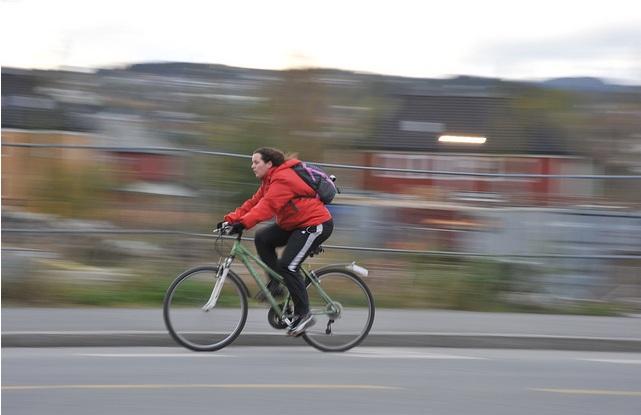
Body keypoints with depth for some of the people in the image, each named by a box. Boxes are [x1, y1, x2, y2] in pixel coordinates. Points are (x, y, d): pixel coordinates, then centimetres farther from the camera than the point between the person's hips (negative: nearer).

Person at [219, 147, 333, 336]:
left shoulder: (282, 179, -21)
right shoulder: (270, 180, 11)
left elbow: (267, 206, -32)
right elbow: (254, 202, 7)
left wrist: (243, 223, -40)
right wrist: (231, 219, -4)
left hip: (316, 225, -10)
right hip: (295, 224, 10)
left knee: (287, 266, -16)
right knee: (262, 238, -4)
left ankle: (303, 315, -7)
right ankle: (275, 283, 2)